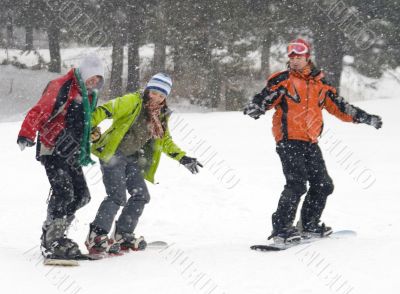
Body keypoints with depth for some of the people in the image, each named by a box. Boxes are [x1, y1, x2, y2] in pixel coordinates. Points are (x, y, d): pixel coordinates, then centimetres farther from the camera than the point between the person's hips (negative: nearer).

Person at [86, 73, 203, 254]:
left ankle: (122, 236, 19)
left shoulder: (161, 115, 10)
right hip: (112, 155, -8)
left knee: (141, 196, 6)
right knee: (117, 196, -18)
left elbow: (165, 141, 22)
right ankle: (96, 237, -16)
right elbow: (105, 110, -18)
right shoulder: (133, 101, -12)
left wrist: (182, 158, 14)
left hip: (132, 159, 8)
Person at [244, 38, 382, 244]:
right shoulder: (283, 80, -1)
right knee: (297, 184, -19)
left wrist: (364, 118, 20)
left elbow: (338, 106, 21)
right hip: (289, 140, -6)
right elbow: (266, 98, -13)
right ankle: (281, 229, -14)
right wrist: (255, 108, -36)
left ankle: (309, 226, 23)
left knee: (323, 185, 8)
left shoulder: (320, 83, 14)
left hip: (310, 142, 6)